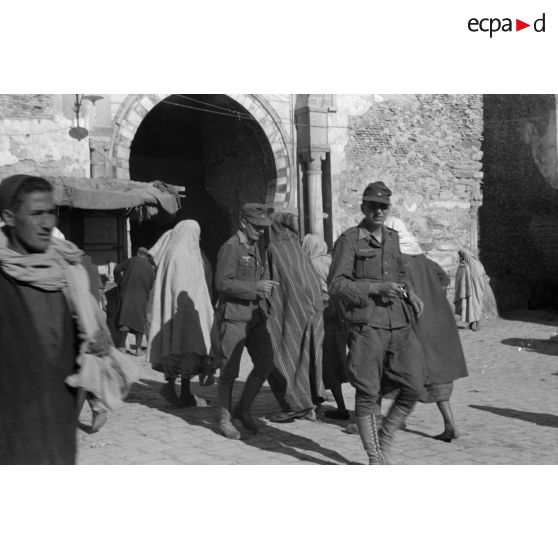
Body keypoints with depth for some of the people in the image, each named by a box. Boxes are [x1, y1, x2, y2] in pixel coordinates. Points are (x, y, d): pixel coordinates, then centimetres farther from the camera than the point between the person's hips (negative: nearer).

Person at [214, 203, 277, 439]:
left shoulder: (258, 246, 15)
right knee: (229, 371, -1)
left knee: (265, 363, 1)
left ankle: (243, 409, 18)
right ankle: (224, 418, 13)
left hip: (256, 315, 8)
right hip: (233, 316, -7)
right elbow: (222, 283, -19)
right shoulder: (230, 248, -11)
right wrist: (255, 287, -23)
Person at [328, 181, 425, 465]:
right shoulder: (349, 240, -3)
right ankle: (375, 459, 13)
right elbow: (336, 285, -9)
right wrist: (376, 288, -18)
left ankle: (384, 442, 22)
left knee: (413, 388, 2)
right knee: (367, 394, 1)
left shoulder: (392, 238, 16)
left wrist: (410, 294, 13)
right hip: (367, 326, -6)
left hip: (399, 325, 6)